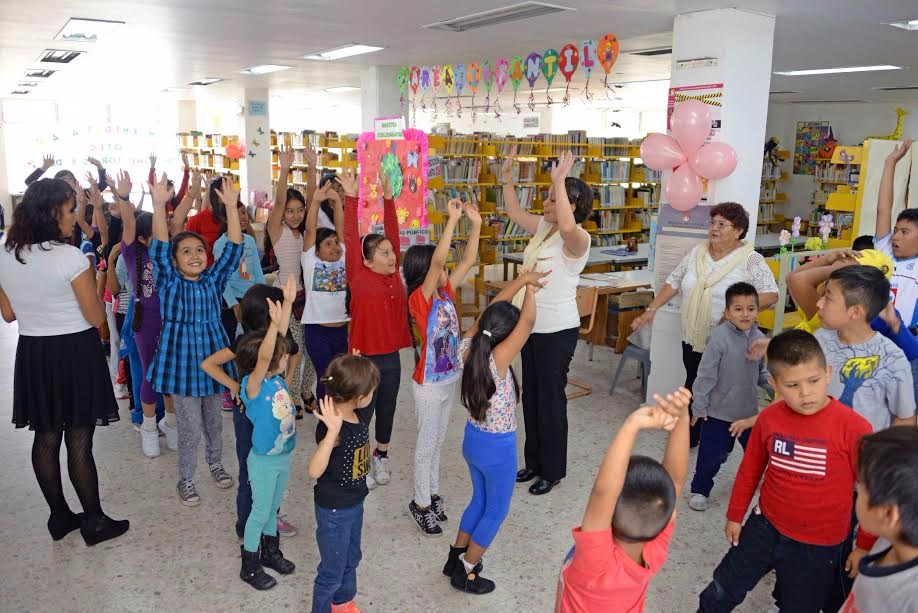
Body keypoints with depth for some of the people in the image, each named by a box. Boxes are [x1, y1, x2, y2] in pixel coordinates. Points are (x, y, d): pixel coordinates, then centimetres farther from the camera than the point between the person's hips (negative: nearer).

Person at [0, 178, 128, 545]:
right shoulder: (69, 256, -19)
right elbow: (96, 318, -14)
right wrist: (92, 285, 2)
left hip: (33, 354, 6)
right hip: (75, 353, -6)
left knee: (46, 438, 16)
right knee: (79, 442, 3)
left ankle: (59, 516, 30)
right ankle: (94, 522, 17)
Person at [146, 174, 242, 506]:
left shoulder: (214, 279, 0)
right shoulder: (169, 282, -6)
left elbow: (234, 248, -9)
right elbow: (158, 248, -20)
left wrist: (231, 207, -21)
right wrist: (159, 205, -34)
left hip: (213, 356, 3)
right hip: (181, 360, -3)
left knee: (214, 420, 18)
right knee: (190, 427, 2)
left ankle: (215, 462, 41)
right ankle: (186, 479, 22)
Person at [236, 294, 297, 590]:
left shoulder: (277, 377, -6)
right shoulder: (253, 385, -24)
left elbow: (280, 336, -4)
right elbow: (263, 357, -43)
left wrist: (288, 302, -6)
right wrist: (274, 322, -52)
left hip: (284, 456, 7)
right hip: (264, 461, -7)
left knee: (273, 507, 23)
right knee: (260, 511, 9)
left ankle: (270, 552, 42)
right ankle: (249, 566, 26)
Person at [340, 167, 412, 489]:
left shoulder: (394, 274, 1)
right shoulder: (358, 278, -12)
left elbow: (393, 233, -1)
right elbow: (351, 240, -19)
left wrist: (388, 197, -6)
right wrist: (351, 198, -23)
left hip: (391, 357, 5)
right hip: (364, 357, -5)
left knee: (387, 409, 19)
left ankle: (381, 456, 39)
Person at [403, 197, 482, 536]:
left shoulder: (445, 293, 0)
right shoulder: (419, 299, -21)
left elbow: (468, 261, 1)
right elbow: (437, 260, -34)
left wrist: (475, 224, -9)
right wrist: (453, 219, -34)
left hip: (450, 380, 7)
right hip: (430, 386, -7)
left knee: (437, 442, 21)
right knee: (426, 445, 8)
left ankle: (431, 494, 37)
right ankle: (421, 504, 25)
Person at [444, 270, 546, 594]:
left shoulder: (466, 349, -12)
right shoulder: (497, 361, -30)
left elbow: (491, 311, -4)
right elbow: (528, 322, -30)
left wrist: (521, 279, -3)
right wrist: (530, 289, -13)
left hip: (472, 439, 7)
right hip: (498, 447, -7)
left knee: (480, 500, 28)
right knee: (496, 511, 15)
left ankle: (456, 558, 41)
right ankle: (466, 573, 27)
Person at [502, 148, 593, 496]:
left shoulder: (578, 239, -20)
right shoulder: (544, 227, 5)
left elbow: (567, 227, -44)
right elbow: (514, 214, 18)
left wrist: (560, 181, -40)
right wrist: (507, 177, 10)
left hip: (557, 330, -9)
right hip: (532, 325, 9)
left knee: (551, 399, 5)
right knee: (531, 396, 19)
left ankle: (552, 470, 23)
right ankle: (534, 461, 36)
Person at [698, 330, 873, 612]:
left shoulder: (854, 427, -21)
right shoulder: (769, 418, -10)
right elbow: (750, 469, 5)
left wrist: (866, 545, -2)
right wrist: (735, 515, 14)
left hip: (818, 546, -3)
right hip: (765, 528, 3)